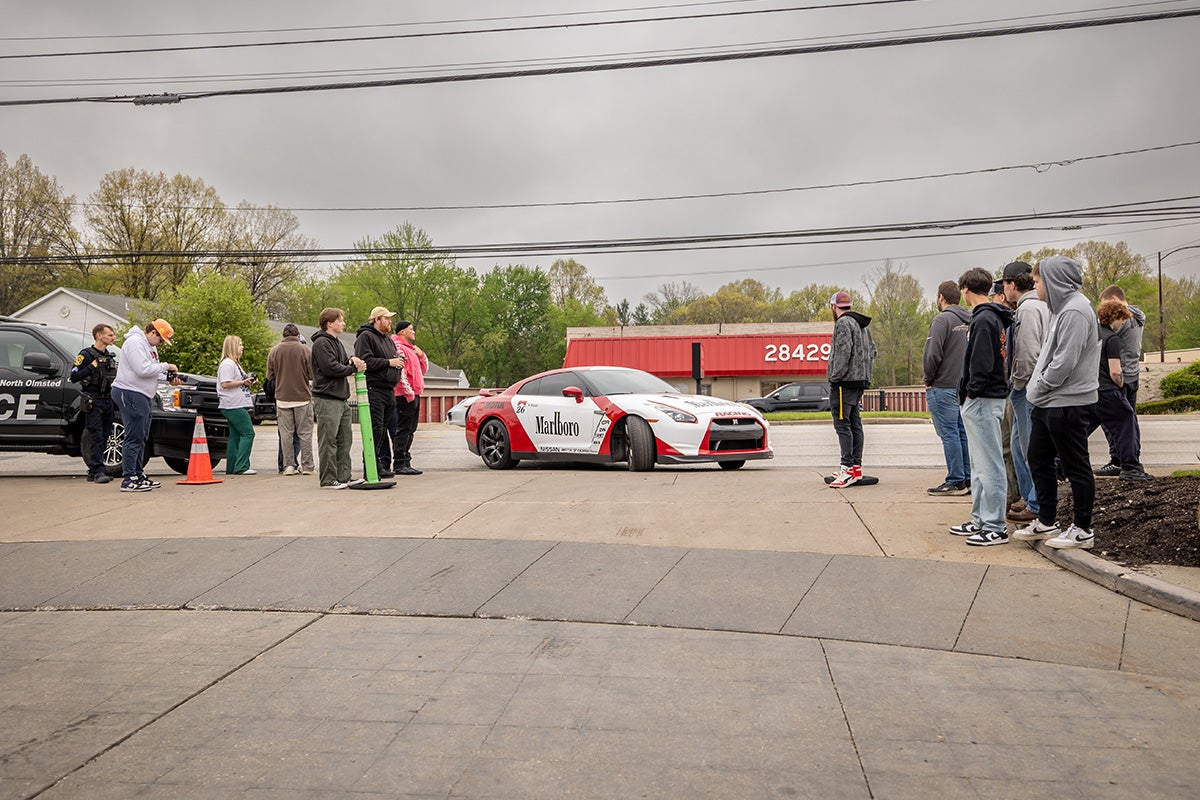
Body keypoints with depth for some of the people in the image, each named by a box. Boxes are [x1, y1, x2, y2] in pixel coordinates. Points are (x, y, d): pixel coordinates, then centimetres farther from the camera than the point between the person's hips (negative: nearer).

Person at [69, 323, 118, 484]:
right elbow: (73, 377, -13)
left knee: (104, 436, 7)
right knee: (96, 436, -11)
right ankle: (98, 471, -12)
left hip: (107, 400, 7)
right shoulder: (86, 355, -5)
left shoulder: (109, 356, 18)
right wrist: (92, 367, -18)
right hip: (93, 402, -7)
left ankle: (93, 471, 14)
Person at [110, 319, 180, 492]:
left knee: (142, 438, 15)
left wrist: (169, 378, 6)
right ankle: (129, 480, -8)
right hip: (129, 393, -11)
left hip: (141, 395, 11)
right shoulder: (135, 342, -13)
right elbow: (143, 370, -22)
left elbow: (152, 373, 21)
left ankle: (138, 475, 23)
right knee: (134, 438, -10)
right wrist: (165, 366, -13)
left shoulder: (150, 346, 19)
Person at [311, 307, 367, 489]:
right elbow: (331, 368, -19)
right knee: (328, 441, -6)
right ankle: (328, 479, -2)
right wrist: (353, 368, -9)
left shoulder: (337, 342, 21)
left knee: (345, 439, 11)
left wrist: (351, 359, -1)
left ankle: (343, 476, 17)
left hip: (341, 399, 10)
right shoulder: (321, 343, -10)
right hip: (326, 400, -10)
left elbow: (342, 364, 21)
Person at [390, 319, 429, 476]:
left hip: (414, 395, 10)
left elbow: (424, 369, 24)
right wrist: (409, 393, -21)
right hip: (405, 396, -10)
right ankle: (399, 464, -8)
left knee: (409, 430, 13)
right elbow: (399, 373, -18)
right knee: (403, 429, -9)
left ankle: (406, 462, 19)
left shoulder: (411, 349, 23)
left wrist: (421, 355, 7)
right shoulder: (398, 348, -9)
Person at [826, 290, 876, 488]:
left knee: (842, 424, -11)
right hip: (859, 382, 10)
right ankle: (856, 467, 15)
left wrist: (835, 376, -16)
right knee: (855, 423, 12)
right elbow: (872, 350, 22)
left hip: (844, 382, -10)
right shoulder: (861, 325, 20)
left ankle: (848, 468, -15)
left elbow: (843, 352, -19)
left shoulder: (843, 323, -10)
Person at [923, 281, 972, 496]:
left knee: (949, 433, -4)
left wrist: (928, 379, -5)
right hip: (966, 387, 8)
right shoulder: (971, 321, 11)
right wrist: (966, 376, 14)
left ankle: (955, 481, -2)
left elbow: (932, 353, -18)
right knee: (963, 433, 11)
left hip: (943, 386, -8)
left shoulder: (942, 319, -12)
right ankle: (969, 479, 15)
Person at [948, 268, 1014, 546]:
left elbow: (982, 363, -22)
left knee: (989, 465, -6)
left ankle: (995, 527, -2)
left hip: (983, 401, -11)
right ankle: (980, 520, 24)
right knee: (979, 466, 16)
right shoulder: (993, 317, 16)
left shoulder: (983, 320, -15)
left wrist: (973, 392, -15)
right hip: (979, 402, 11)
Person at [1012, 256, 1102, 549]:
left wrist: (1039, 387, -13)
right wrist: (1037, 387, 10)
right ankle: (1046, 522, 25)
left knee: (1075, 466, 0)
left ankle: (1082, 530, 10)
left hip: (1068, 404, -10)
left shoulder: (1075, 310, -17)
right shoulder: (1062, 308, 15)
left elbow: (1065, 362, -23)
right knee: (1038, 459, 15)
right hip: (1048, 403, 10)